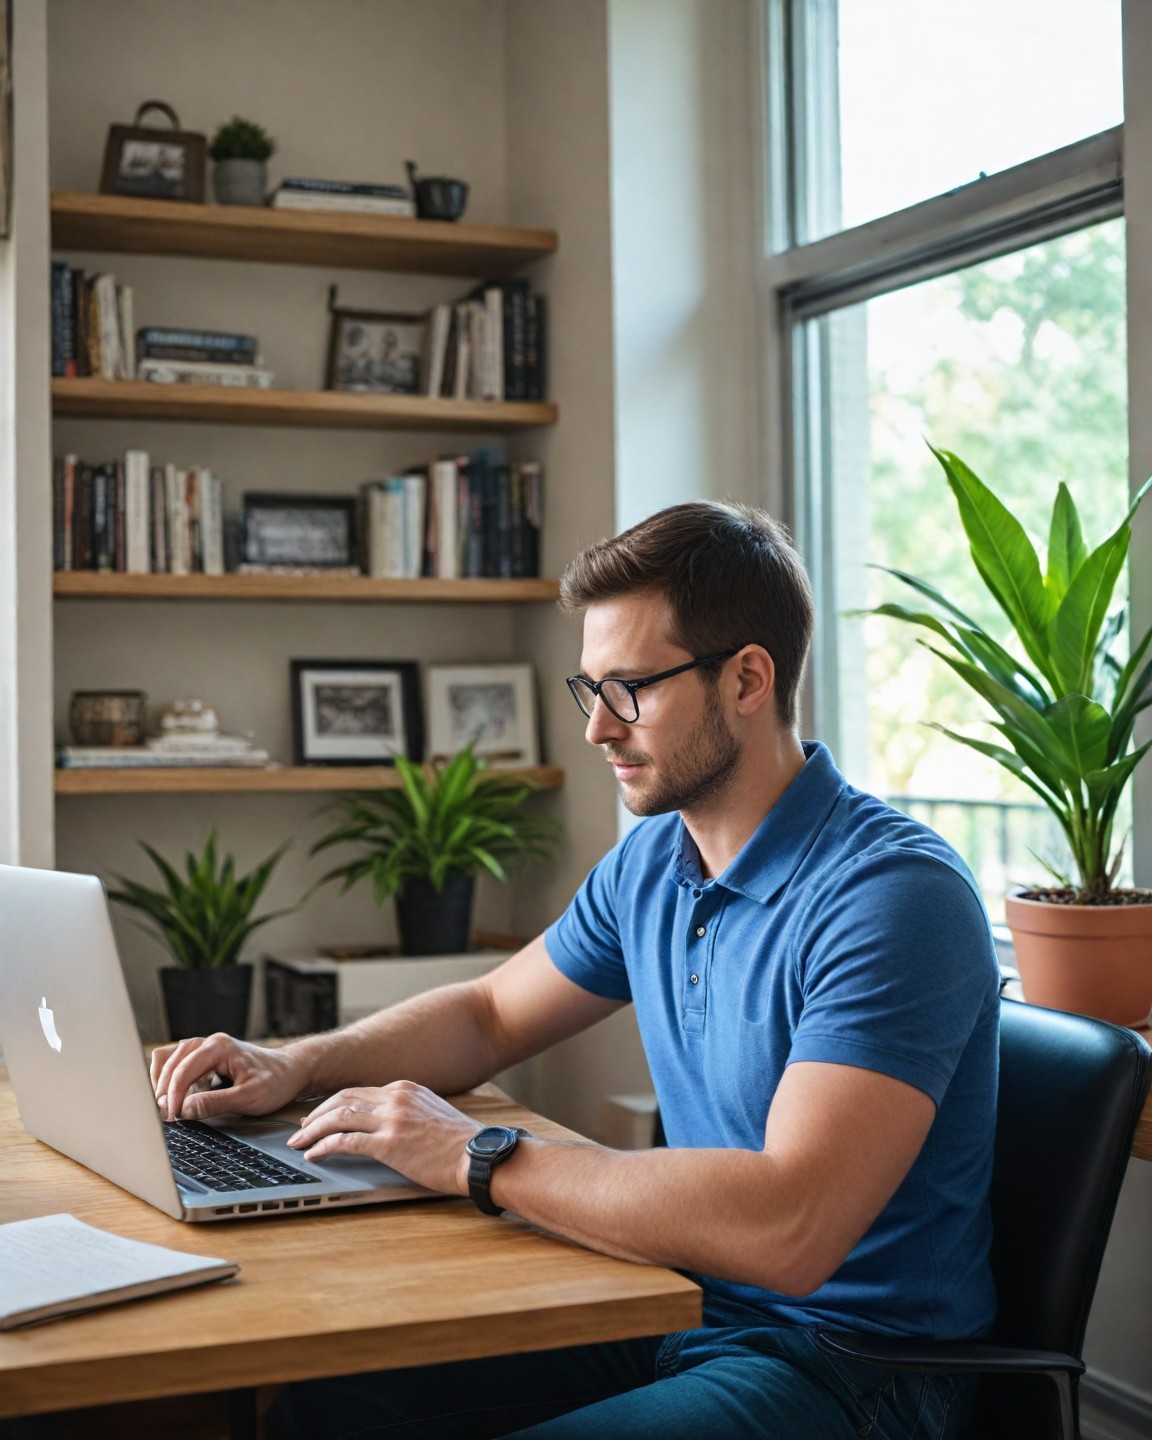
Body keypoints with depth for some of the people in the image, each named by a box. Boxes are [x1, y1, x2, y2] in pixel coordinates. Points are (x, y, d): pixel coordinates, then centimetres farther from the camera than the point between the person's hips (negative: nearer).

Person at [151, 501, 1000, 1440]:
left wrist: (476, 1156, -26)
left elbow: (786, 1230, -32)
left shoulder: (895, 897, -22)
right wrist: (298, 1066, 5)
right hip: (680, 1307, 8)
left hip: (854, 1360, -7)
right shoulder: (652, 858, 7)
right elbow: (492, 1014, 23)